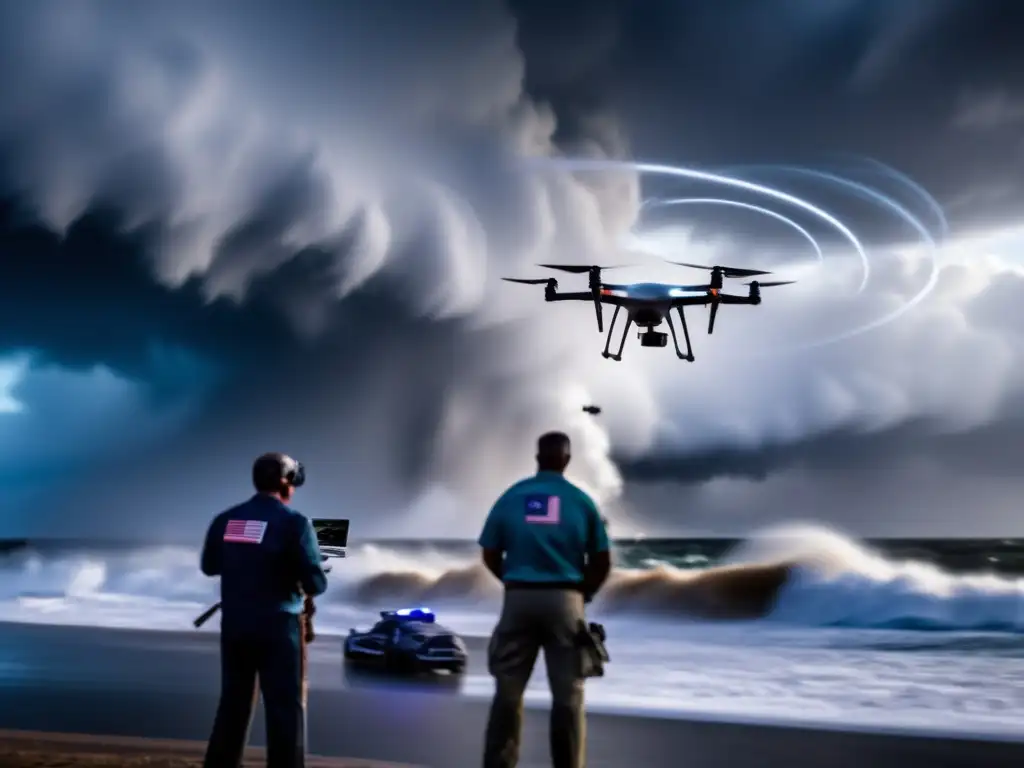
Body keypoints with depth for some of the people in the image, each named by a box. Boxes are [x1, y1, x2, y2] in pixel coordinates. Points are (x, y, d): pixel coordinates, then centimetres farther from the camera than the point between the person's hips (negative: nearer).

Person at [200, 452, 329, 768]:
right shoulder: (294, 522, -12)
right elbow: (316, 584, -12)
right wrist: (302, 586, 9)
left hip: (233, 625, 5)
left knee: (233, 703, 17)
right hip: (278, 626, -5)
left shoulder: (225, 520, 4)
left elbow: (209, 566, 18)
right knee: (286, 708, 1)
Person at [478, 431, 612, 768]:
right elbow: (602, 562, 2)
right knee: (568, 694, 4)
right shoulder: (581, 501, 2)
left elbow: (490, 556, 5)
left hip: (519, 599, 1)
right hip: (564, 600, -1)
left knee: (508, 691, 7)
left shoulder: (511, 497, 4)